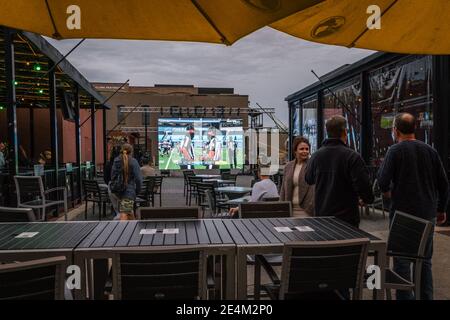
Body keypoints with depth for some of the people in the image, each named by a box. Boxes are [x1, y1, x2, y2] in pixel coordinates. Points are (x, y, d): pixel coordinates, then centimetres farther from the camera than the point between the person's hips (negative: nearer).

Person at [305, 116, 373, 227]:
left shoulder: (316, 156, 0)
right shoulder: (352, 156, -16)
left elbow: (309, 180, 15)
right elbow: (363, 184, -16)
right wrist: (367, 199, 4)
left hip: (321, 214, 5)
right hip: (346, 217, -5)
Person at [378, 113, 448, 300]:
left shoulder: (395, 151, -11)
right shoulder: (430, 151, 4)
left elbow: (383, 182, -17)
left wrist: (387, 191, 6)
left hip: (403, 214, -5)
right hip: (428, 214, 5)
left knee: (402, 260, 5)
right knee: (425, 260, 16)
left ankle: (405, 297, 11)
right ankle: (426, 297, 22)